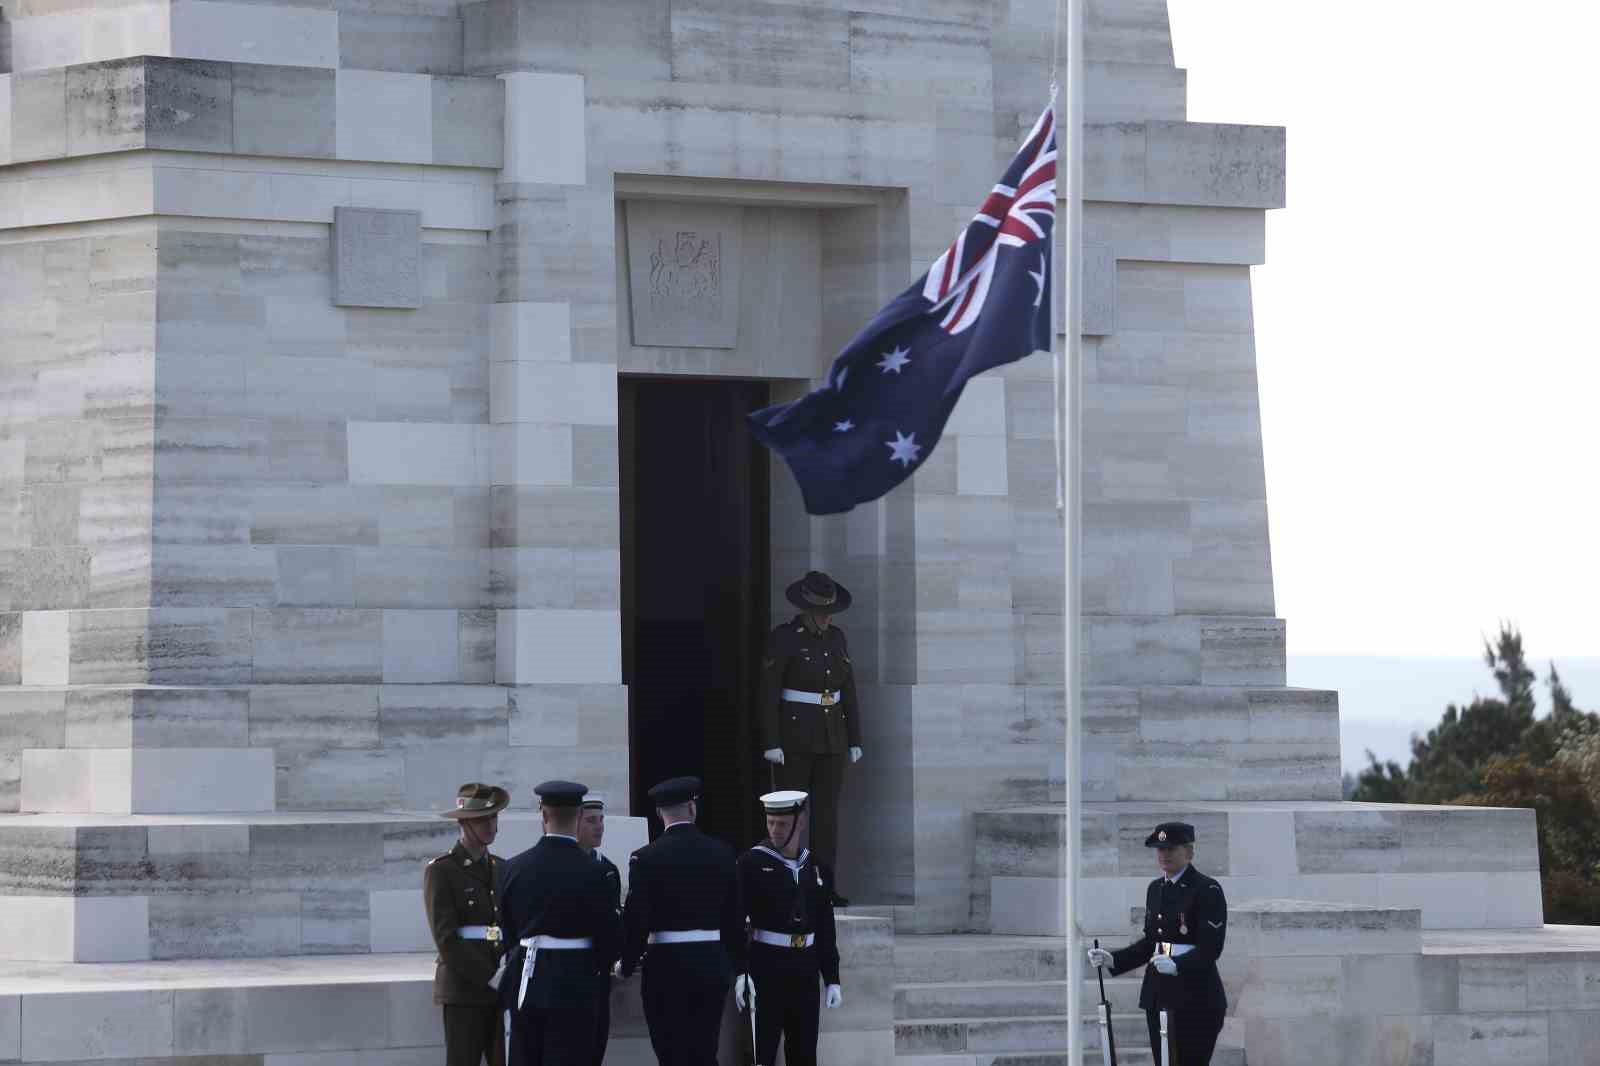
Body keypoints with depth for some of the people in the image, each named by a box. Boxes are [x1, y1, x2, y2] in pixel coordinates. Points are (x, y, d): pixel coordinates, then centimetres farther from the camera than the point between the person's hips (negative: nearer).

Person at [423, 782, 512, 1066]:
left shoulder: (501, 869, 15)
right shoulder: (441, 871, -4)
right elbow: (446, 938, -11)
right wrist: (490, 978, -15)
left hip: (503, 988, 5)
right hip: (463, 989, -5)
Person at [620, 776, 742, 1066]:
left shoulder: (645, 858, -9)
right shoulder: (722, 853, 2)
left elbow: (636, 919, -9)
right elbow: (734, 915, 7)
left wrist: (627, 964, 5)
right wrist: (730, 960, 19)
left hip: (666, 966, -3)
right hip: (713, 966, 4)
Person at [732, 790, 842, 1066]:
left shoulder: (816, 868, 9)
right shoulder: (752, 863, -6)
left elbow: (825, 929, 14)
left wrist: (832, 979, 11)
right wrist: (740, 972, -19)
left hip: (806, 968, 5)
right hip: (766, 968, -5)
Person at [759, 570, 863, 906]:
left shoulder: (836, 638, 8)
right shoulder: (783, 638, -9)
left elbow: (848, 690, 11)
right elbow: (768, 692, -11)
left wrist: (855, 740, 8)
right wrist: (771, 743, -16)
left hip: (831, 738, 5)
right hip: (794, 736, -5)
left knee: (827, 811, 4)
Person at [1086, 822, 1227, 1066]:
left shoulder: (1208, 890, -9)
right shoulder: (1156, 888, 15)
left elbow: (1211, 948, -16)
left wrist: (1176, 965, -31)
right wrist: (1112, 960, 7)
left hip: (1195, 998, -7)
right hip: (1158, 995, 7)